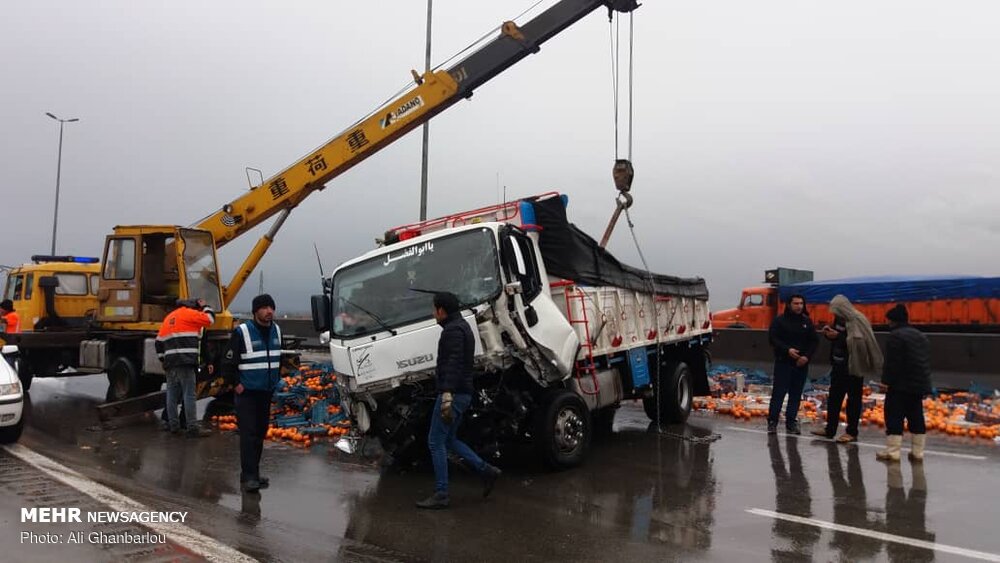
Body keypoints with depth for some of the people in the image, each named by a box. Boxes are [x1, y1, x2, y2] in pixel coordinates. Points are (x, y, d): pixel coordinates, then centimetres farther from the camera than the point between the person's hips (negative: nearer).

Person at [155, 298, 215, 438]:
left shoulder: (169, 318, 22)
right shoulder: (189, 314, -2)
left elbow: (159, 342, 21)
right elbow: (210, 319, -1)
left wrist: (164, 359, 25)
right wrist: (205, 306, 15)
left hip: (170, 362, 8)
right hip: (185, 362, -8)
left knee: (172, 394, 11)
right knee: (189, 395, -7)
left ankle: (173, 425, 16)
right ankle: (193, 428, -8)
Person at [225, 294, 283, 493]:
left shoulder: (276, 330, 7)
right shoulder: (241, 332, -13)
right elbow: (230, 361, -9)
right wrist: (236, 384, -9)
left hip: (266, 392, 6)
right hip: (247, 393, -6)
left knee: (261, 433, 10)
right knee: (248, 434, -10)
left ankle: (253, 473, 20)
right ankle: (248, 477, -8)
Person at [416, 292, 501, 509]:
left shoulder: (453, 330, -14)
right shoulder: (463, 327, 19)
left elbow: (453, 365, -26)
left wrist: (447, 396, -33)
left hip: (453, 394, -10)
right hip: (463, 393, 10)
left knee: (436, 442, -4)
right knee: (448, 440, 17)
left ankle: (440, 495, 1)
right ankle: (486, 471, 14)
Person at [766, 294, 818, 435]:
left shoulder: (807, 321, 8)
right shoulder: (779, 320, -3)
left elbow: (814, 341, 7)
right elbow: (773, 338, -8)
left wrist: (807, 356, -8)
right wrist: (787, 350, -21)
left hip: (801, 364, 4)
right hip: (783, 362, -4)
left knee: (796, 394, 6)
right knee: (778, 392, -4)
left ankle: (791, 422, 14)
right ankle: (772, 421, 1)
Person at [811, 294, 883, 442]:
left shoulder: (856, 320, -17)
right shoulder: (839, 319, 7)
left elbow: (857, 343, -24)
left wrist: (838, 336, -26)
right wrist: (829, 333, -4)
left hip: (853, 365, -8)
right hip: (838, 364, 8)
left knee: (853, 399, 2)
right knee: (834, 397, 12)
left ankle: (852, 432, 9)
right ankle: (830, 429, 20)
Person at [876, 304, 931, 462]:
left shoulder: (896, 336, -12)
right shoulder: (920, 336, 16)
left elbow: (892, 363, -18)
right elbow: (926, 361, 19)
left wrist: (886, 381, -14)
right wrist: (923, 380, 23)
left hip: (900, 385, -9)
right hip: (920, 384, 9)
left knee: (894, 417, -5)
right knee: (916, 418, 12)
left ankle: (892, 451, -6)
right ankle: (917, 452, 15)